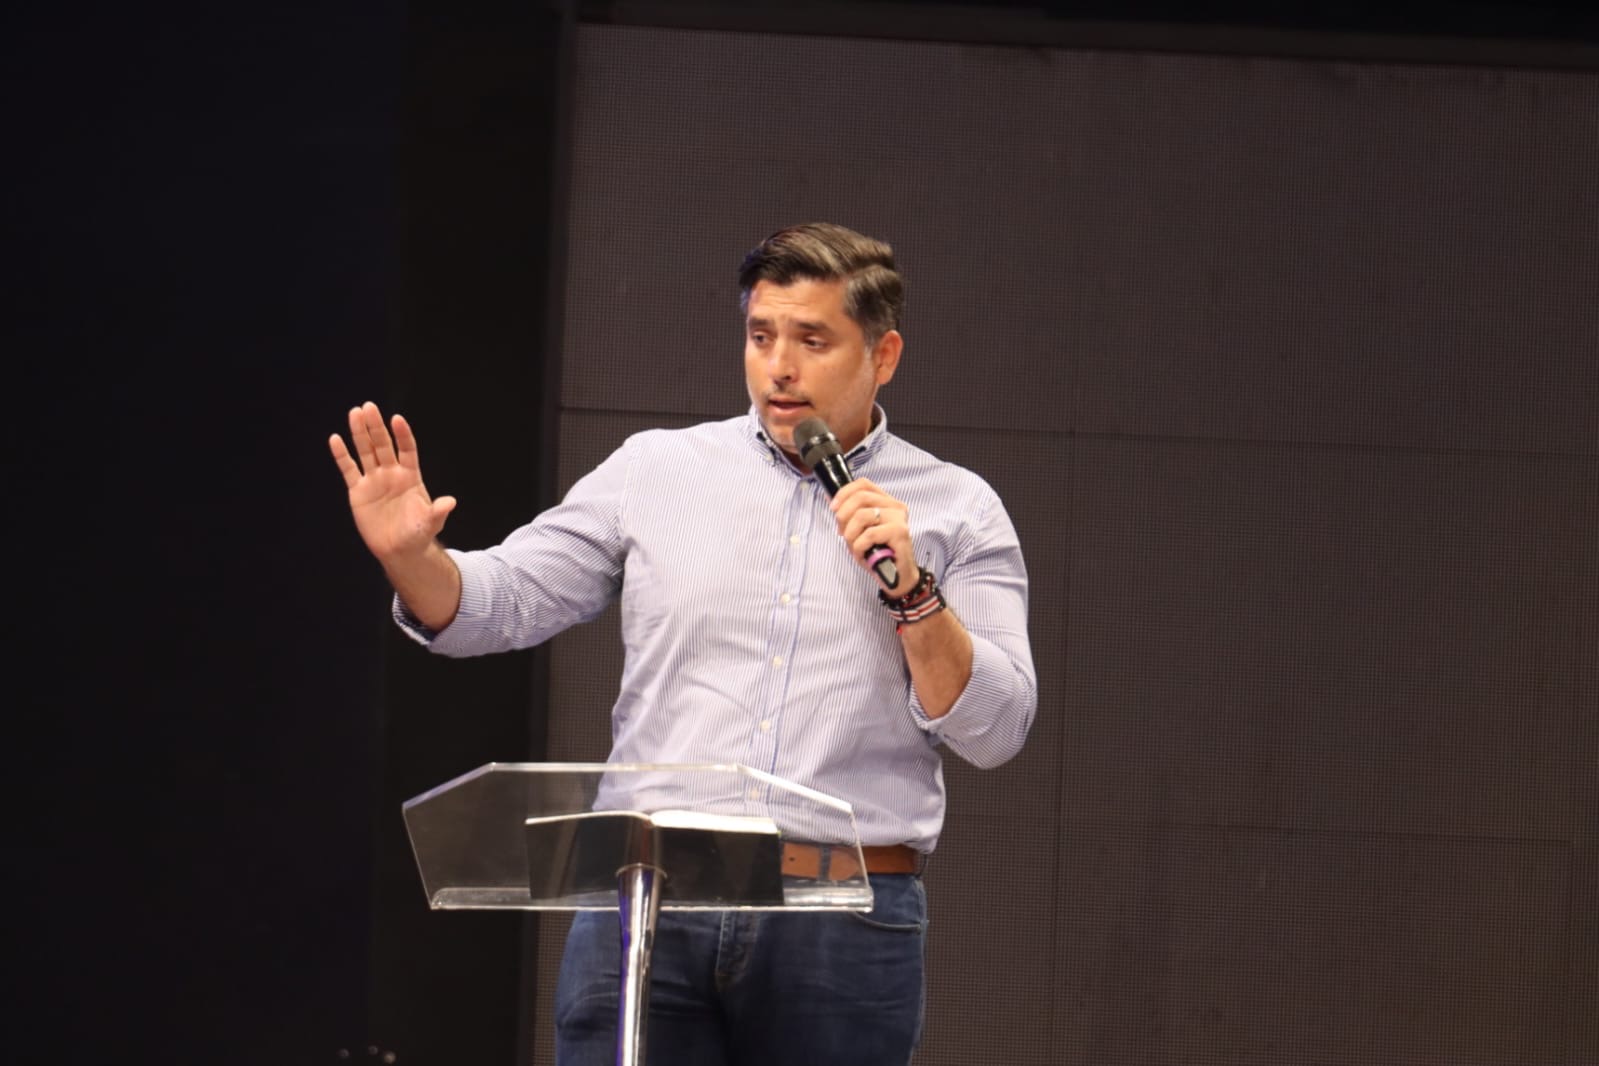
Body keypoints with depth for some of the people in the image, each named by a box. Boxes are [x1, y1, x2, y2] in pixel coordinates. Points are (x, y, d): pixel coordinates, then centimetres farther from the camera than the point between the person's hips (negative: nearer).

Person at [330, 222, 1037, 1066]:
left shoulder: (957, 513, 8)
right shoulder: (656, 471, 12)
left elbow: (994, 731, 1)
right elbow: (497, 604, 10)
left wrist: (911, 590, -12)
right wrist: (409, 556, -10)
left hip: (843, 928, -1)